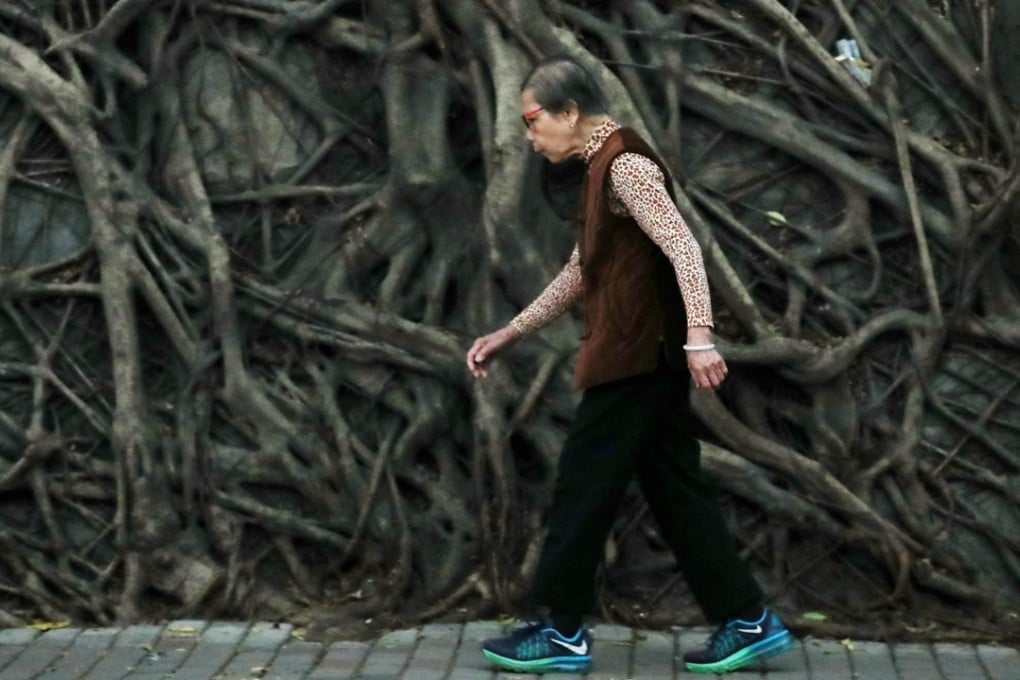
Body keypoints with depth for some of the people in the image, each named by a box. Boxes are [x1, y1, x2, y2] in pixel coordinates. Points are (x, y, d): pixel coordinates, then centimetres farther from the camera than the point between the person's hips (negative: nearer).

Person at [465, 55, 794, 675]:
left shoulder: (625, 164, -14)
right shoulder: (606, 167, 17)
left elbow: (683, 247, -25)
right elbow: (581, 274, 24)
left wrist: (699, 335, -36)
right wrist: (508, 335, 24)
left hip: (637, 357, -10)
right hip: (645, 357, 10)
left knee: (584, 485, 0)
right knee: (674, 489, 10)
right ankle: (749, 622, 14)